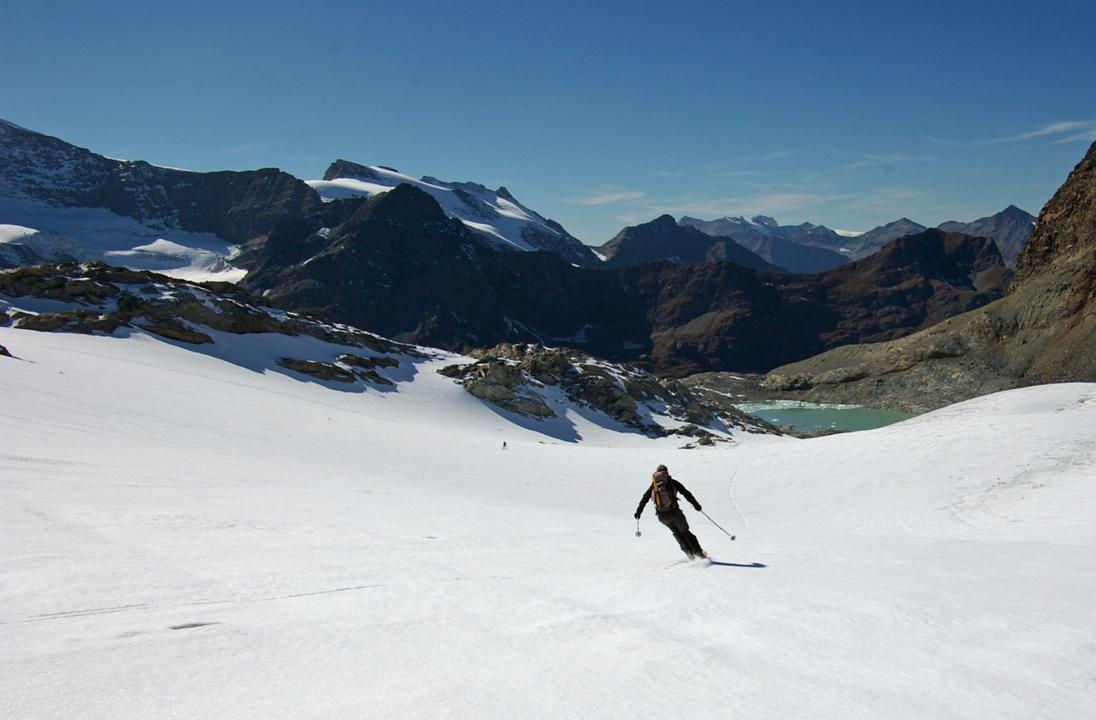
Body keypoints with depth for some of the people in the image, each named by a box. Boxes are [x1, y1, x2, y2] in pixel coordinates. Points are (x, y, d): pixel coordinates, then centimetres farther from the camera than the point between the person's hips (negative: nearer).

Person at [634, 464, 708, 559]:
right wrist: (695, 504, 6)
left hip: (662, 516, 2)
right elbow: (686, 493, 3)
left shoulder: (653, 485, 12)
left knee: (676, 532, 24)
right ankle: (699, 552, 6)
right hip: (674, 512, -2)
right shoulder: (672, 482, 6)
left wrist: (639, 511, 16)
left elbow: (645, 498, 11)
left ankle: (689, 552, 11)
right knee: (685, 532, 14)